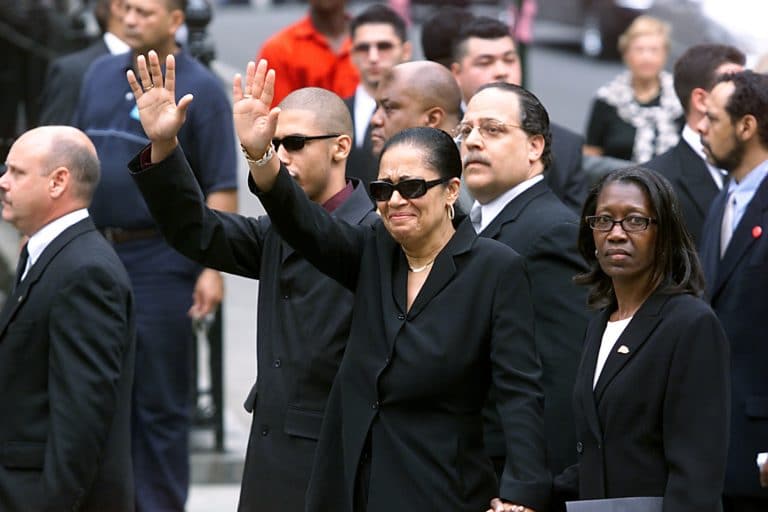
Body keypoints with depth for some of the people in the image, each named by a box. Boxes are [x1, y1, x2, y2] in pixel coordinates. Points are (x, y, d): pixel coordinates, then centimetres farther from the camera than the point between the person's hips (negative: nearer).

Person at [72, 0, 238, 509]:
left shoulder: (200, 89, -7)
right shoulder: (101, 75, 11)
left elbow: (222, 188, -10)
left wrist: (213, 269, -16)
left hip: (161, 261, -6)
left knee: (161, 404, 1)